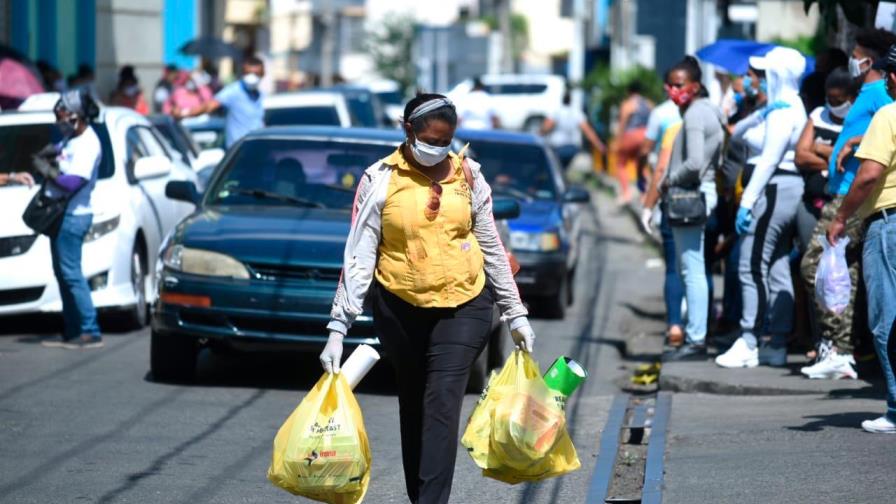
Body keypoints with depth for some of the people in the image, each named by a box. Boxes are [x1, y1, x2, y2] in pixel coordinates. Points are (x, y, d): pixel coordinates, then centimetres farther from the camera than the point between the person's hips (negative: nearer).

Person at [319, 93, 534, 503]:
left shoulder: (468, 175, 2)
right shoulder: (381, 180, -6)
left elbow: (491, 248, 10)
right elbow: (359, 256, -7)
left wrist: (515, 313, 10)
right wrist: (339, 327, -12)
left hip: (463, 306, 0)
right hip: (400, 309, 0)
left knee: (442, 408, -12)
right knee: (413, 407, 10)